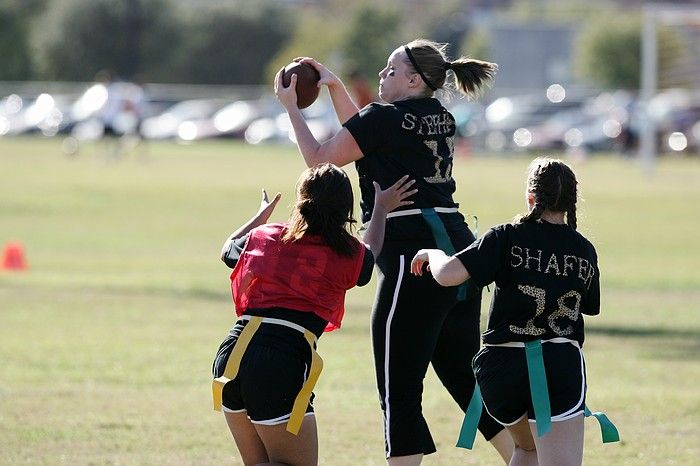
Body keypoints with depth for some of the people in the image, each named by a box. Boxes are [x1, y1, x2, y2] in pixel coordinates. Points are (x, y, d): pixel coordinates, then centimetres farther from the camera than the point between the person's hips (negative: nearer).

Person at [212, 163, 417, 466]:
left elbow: (228, 251, 38)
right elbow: (369, 255, 33)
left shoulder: (264, 237, 13)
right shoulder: (347, 256, 5)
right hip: (285, 364, -5)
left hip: (231, 356, 5)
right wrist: (381, 210, 47)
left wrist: (261, 215, 53)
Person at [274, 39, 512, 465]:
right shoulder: (439, 119, 15)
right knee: (464, 378, 16)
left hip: (414, 258, -8)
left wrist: (291, 106, 17)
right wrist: (334, 85, 27)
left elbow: (319, 158, 5)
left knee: (399, 393, -4)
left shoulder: (386, 118, -7)